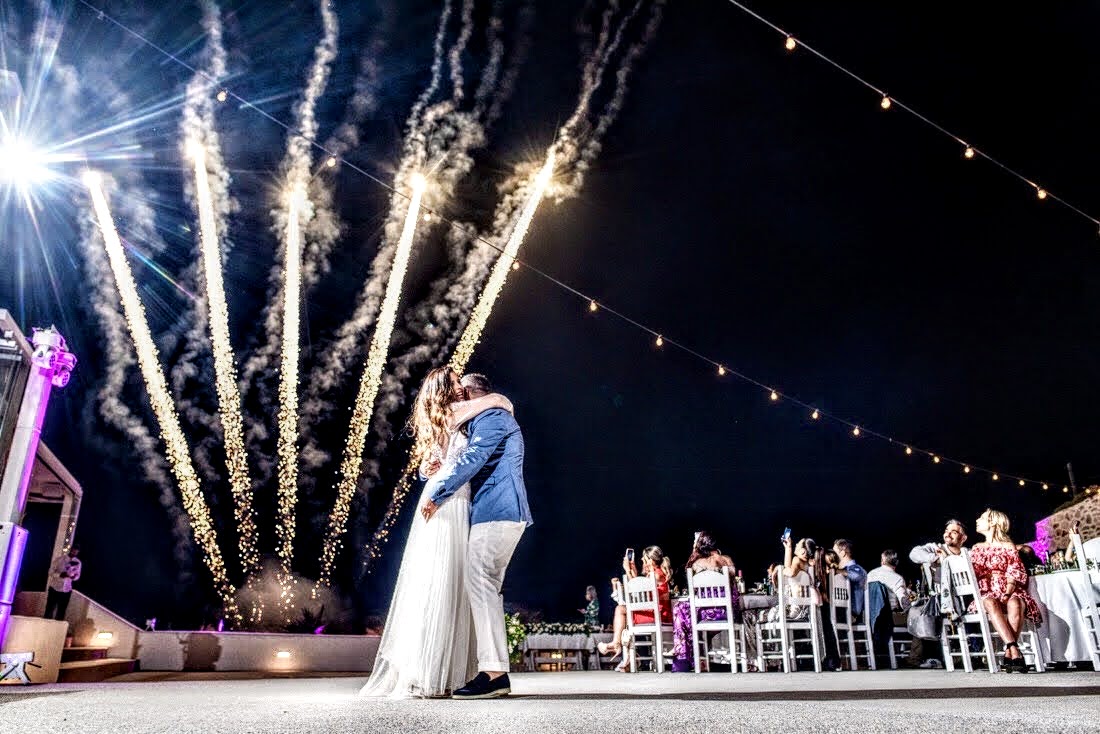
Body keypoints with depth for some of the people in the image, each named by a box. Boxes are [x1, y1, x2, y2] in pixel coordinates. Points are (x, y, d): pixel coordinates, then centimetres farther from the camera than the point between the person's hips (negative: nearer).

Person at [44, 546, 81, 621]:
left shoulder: (77, 562, 0)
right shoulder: (59, 559, -9)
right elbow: (51, 572, -7)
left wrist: (73, 576, -16)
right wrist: (60, 575, -26)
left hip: (66, 591, 2)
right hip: (55, 588, -2)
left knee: (61, 612, 8)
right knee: (49, 609, 7)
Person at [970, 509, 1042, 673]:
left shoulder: (1008, 546, 15)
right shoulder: (977, 548, 24)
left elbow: (1015, 574, 3)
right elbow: (972, 574, 14)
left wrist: (1007, 593, -14)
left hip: (1008, 592, -1)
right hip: (985, 592, 1)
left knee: (1015, 604, -37)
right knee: (991, 604, -36)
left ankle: (1009, 655, -38)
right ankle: (1015, 651, -47)